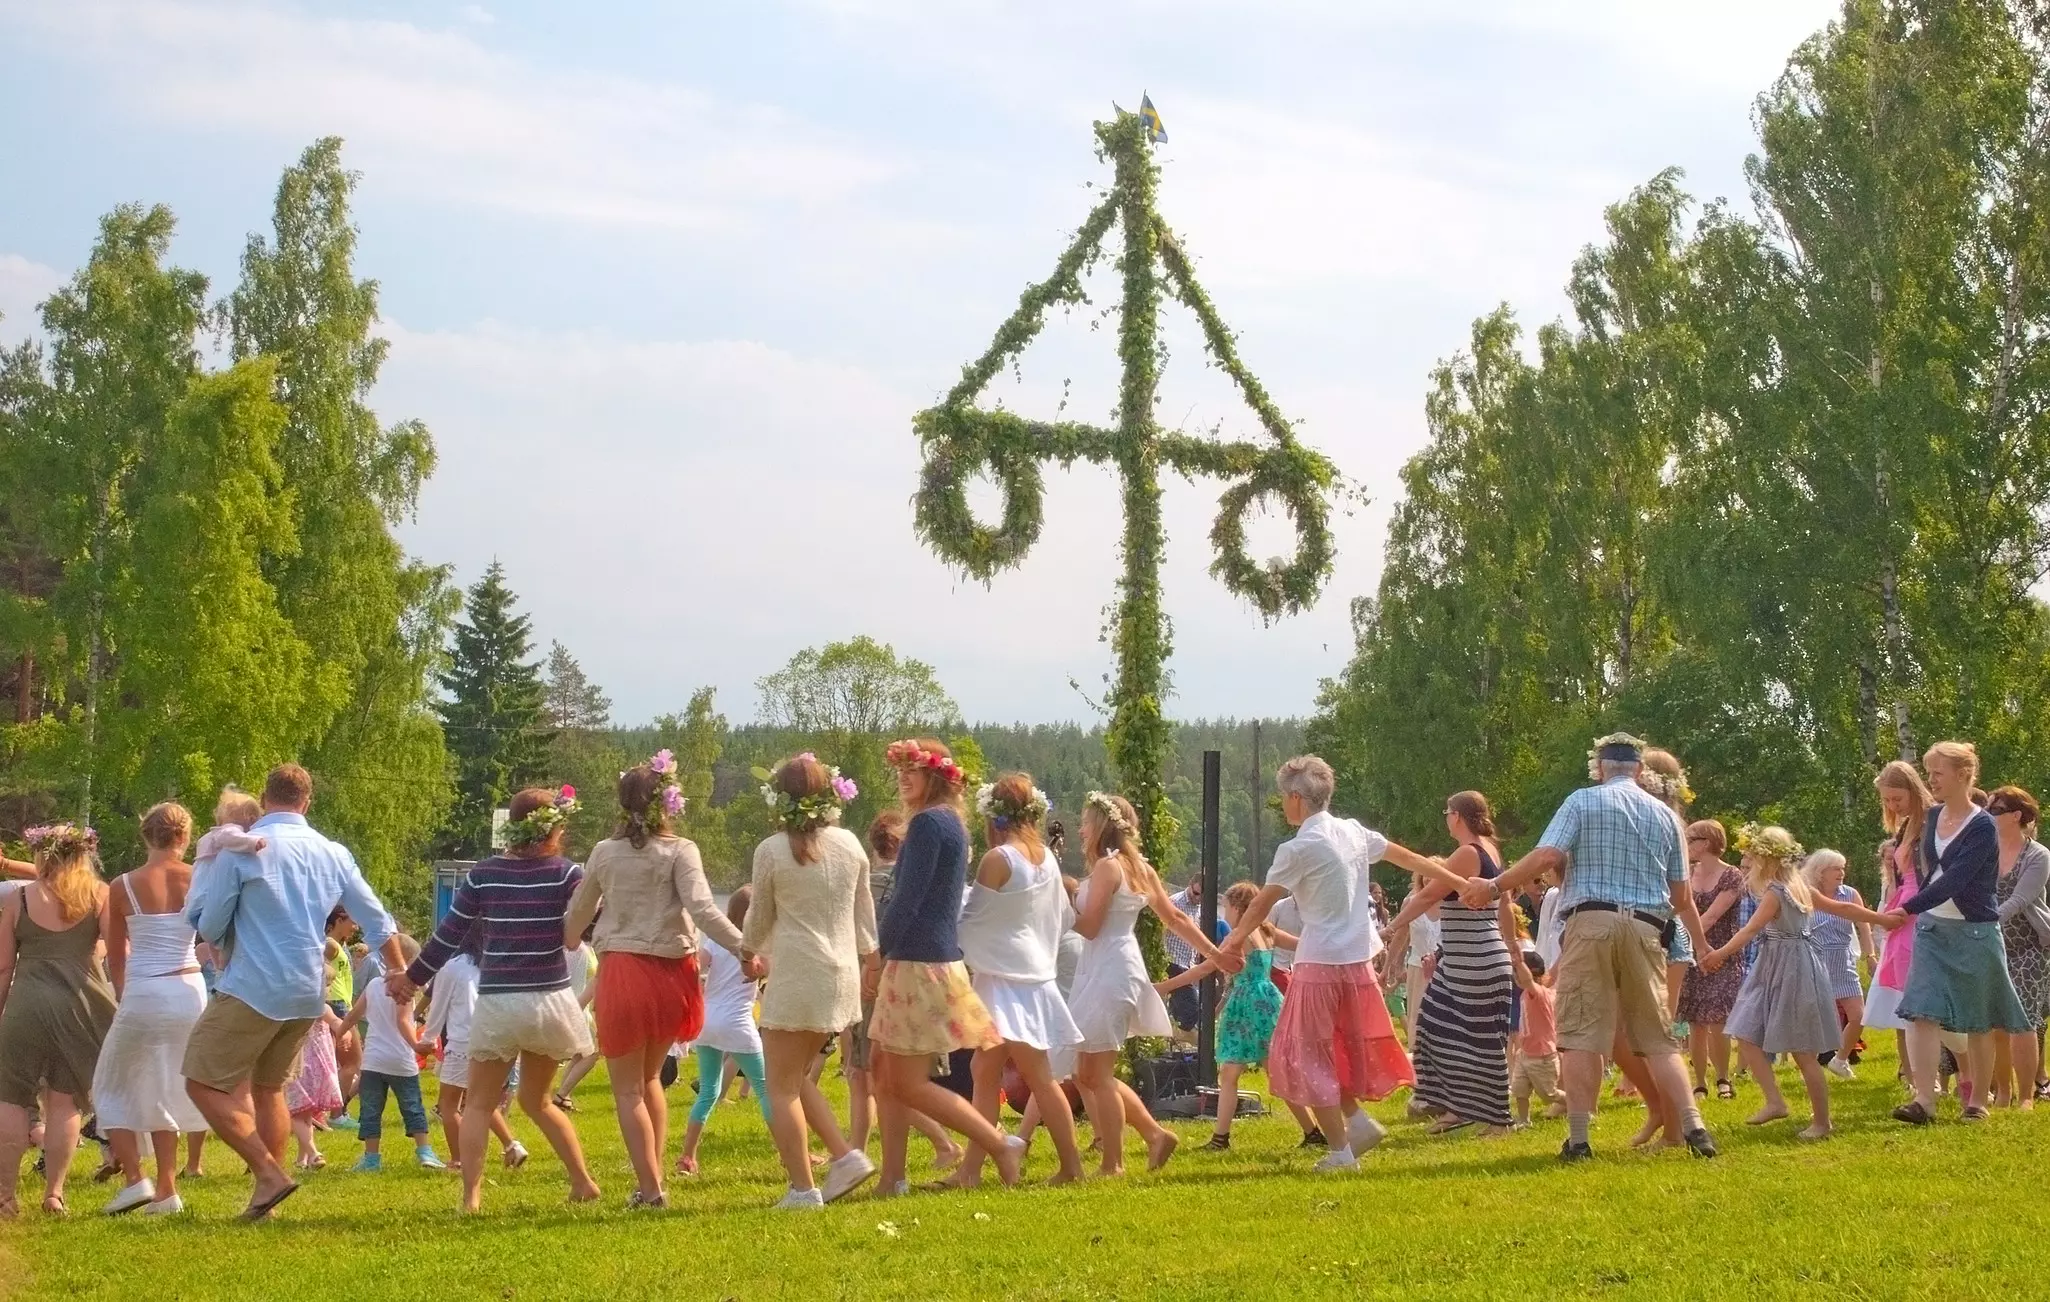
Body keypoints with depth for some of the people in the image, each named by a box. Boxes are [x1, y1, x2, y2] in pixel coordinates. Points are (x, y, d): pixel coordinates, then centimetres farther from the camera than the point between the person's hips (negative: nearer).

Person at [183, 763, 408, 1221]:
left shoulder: (239, 851, -8)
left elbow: (207, 927, -5)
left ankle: (269, 1174, -12)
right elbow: (378, 923, 13)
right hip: (308, 993, 7)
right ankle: (268, 1195, 18)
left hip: (253, 989, -7)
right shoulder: (333, 854, 8)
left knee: (205, 1084, -1)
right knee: (268, 1087, 20)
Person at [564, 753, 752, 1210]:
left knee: (627, 1089, 4)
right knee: (649, 1076, 22)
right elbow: (702, 909, -17)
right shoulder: (679, 851, -4)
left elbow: (578, 914, 16)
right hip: (671, 972, 1)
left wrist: (566, 946, 36)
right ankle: (653, 1176, 18)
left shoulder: (605, 853, 3)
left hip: (621, 971, -1)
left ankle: (651, 1188, -6)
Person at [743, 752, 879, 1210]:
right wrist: (866, 957, 28)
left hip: (795, 978, -6)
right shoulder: (850, 845, 3)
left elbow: (760, 918, 5)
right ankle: (846, 1157, 7)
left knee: (782, 1087, 2)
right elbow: (865, 916, 12)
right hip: (842, 975, 6)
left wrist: (748, 949, 25)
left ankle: (802, 1188, -1)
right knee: (797, 1077, 19)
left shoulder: (771, 851, -9)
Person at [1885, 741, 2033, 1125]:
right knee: (1923, 1011, -11)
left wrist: (1907, 909, -29)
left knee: (1977, 1022, 5)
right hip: (1932, 930, 6)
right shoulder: (1934, 817, 7)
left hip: (1973, 932, -6)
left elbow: (1954, 880, -24)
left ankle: (1978, 1102, 16)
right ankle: (1924, 1100, -18)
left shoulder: (1982, 827, -15)